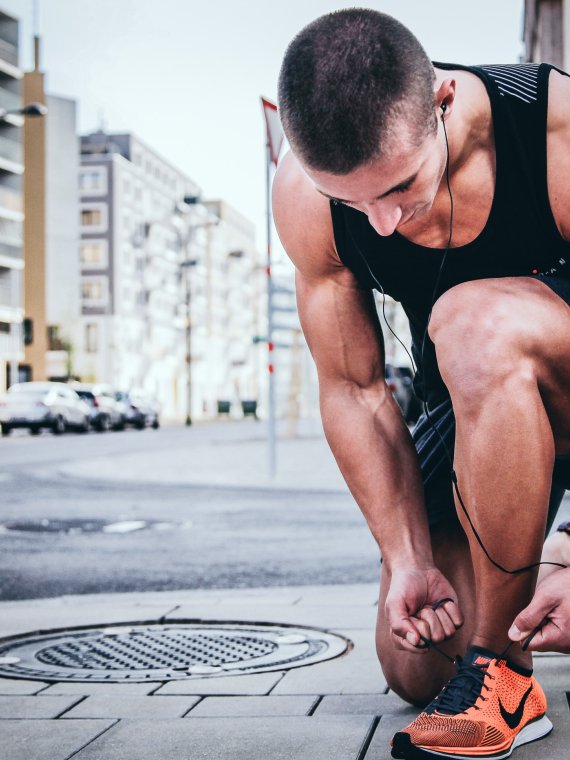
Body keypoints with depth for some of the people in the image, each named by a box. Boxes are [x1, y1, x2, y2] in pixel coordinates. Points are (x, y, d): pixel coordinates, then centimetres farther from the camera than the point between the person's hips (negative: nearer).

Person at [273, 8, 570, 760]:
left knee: (474, 324, -38)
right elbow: (354, 390, -11)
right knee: (415, 664, 0)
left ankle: (503, 675, -24)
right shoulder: (304, 197, -19)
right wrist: (409, 558, -16)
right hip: (477, 406, 4)